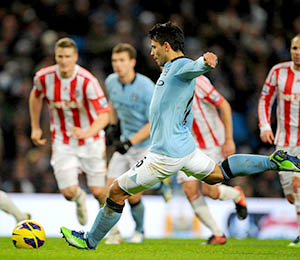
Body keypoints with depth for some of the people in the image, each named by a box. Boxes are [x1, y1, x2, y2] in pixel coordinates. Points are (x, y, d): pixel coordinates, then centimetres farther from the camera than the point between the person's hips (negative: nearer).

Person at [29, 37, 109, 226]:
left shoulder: (87, 81, -23)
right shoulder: (44, 77, -12)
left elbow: (104, 116, -26)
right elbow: (35, 96, 13)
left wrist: (87, 133, -45)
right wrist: (35, 128, 13)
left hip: (91, 141, -2)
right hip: (62, 144, 2)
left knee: (98, 192, 0)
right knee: (68, 192, -10)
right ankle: (80, 198, 30)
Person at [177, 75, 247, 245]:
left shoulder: (196, 82, -21)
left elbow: (224, 105, -17)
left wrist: (229, 140, -18)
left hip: (213, 144, -6)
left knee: (209, 191, -11)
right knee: (190, 189, -10)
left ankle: (237, 195, 26)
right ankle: (217, 234, 5)